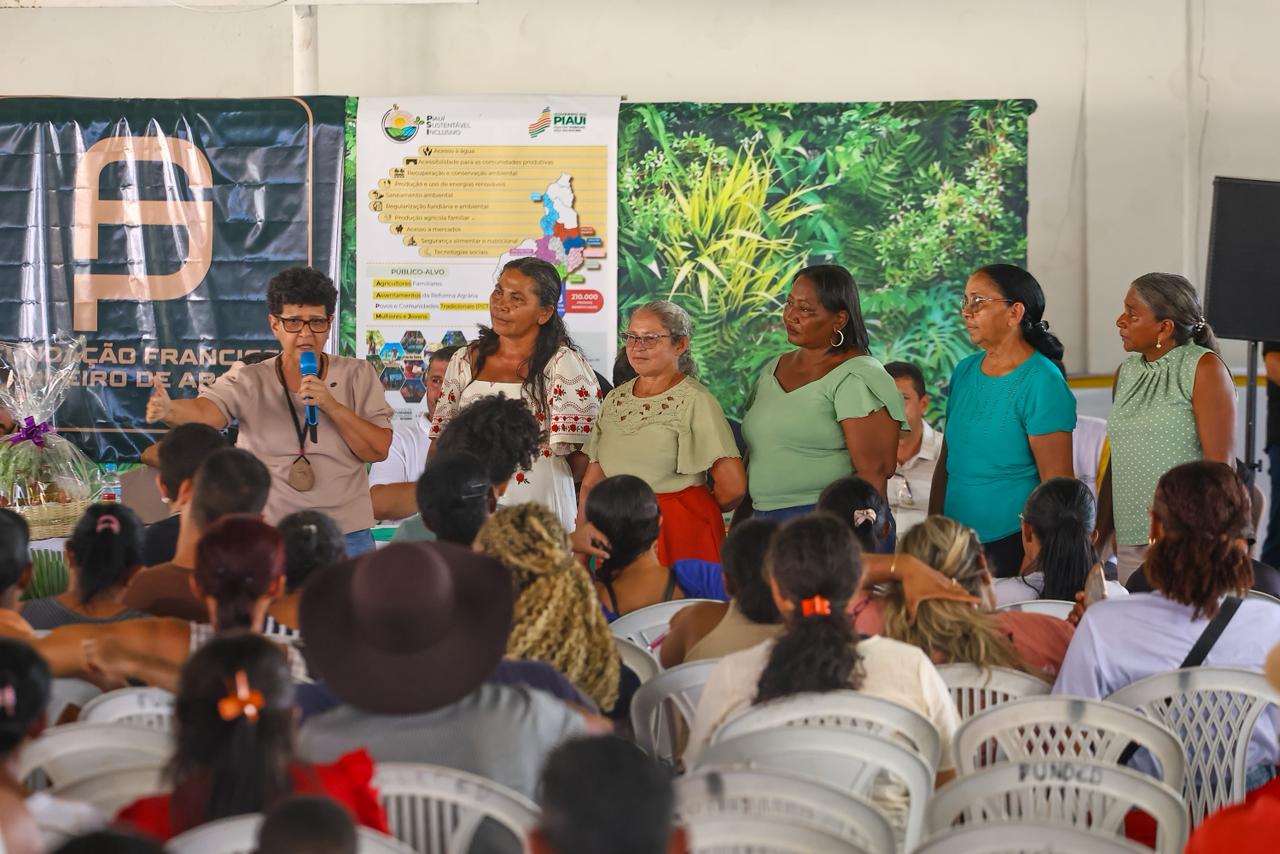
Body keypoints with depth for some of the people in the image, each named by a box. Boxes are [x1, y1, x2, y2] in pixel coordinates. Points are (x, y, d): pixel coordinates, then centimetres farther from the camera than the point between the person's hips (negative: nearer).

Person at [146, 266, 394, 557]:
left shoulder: (358, 375, 4)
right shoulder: (250, 382, 1)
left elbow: (378, 450, -3)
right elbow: (204, 412, -18)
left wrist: (331, 405, -16)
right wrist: (168, 410, -41)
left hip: (346, 536, 1)